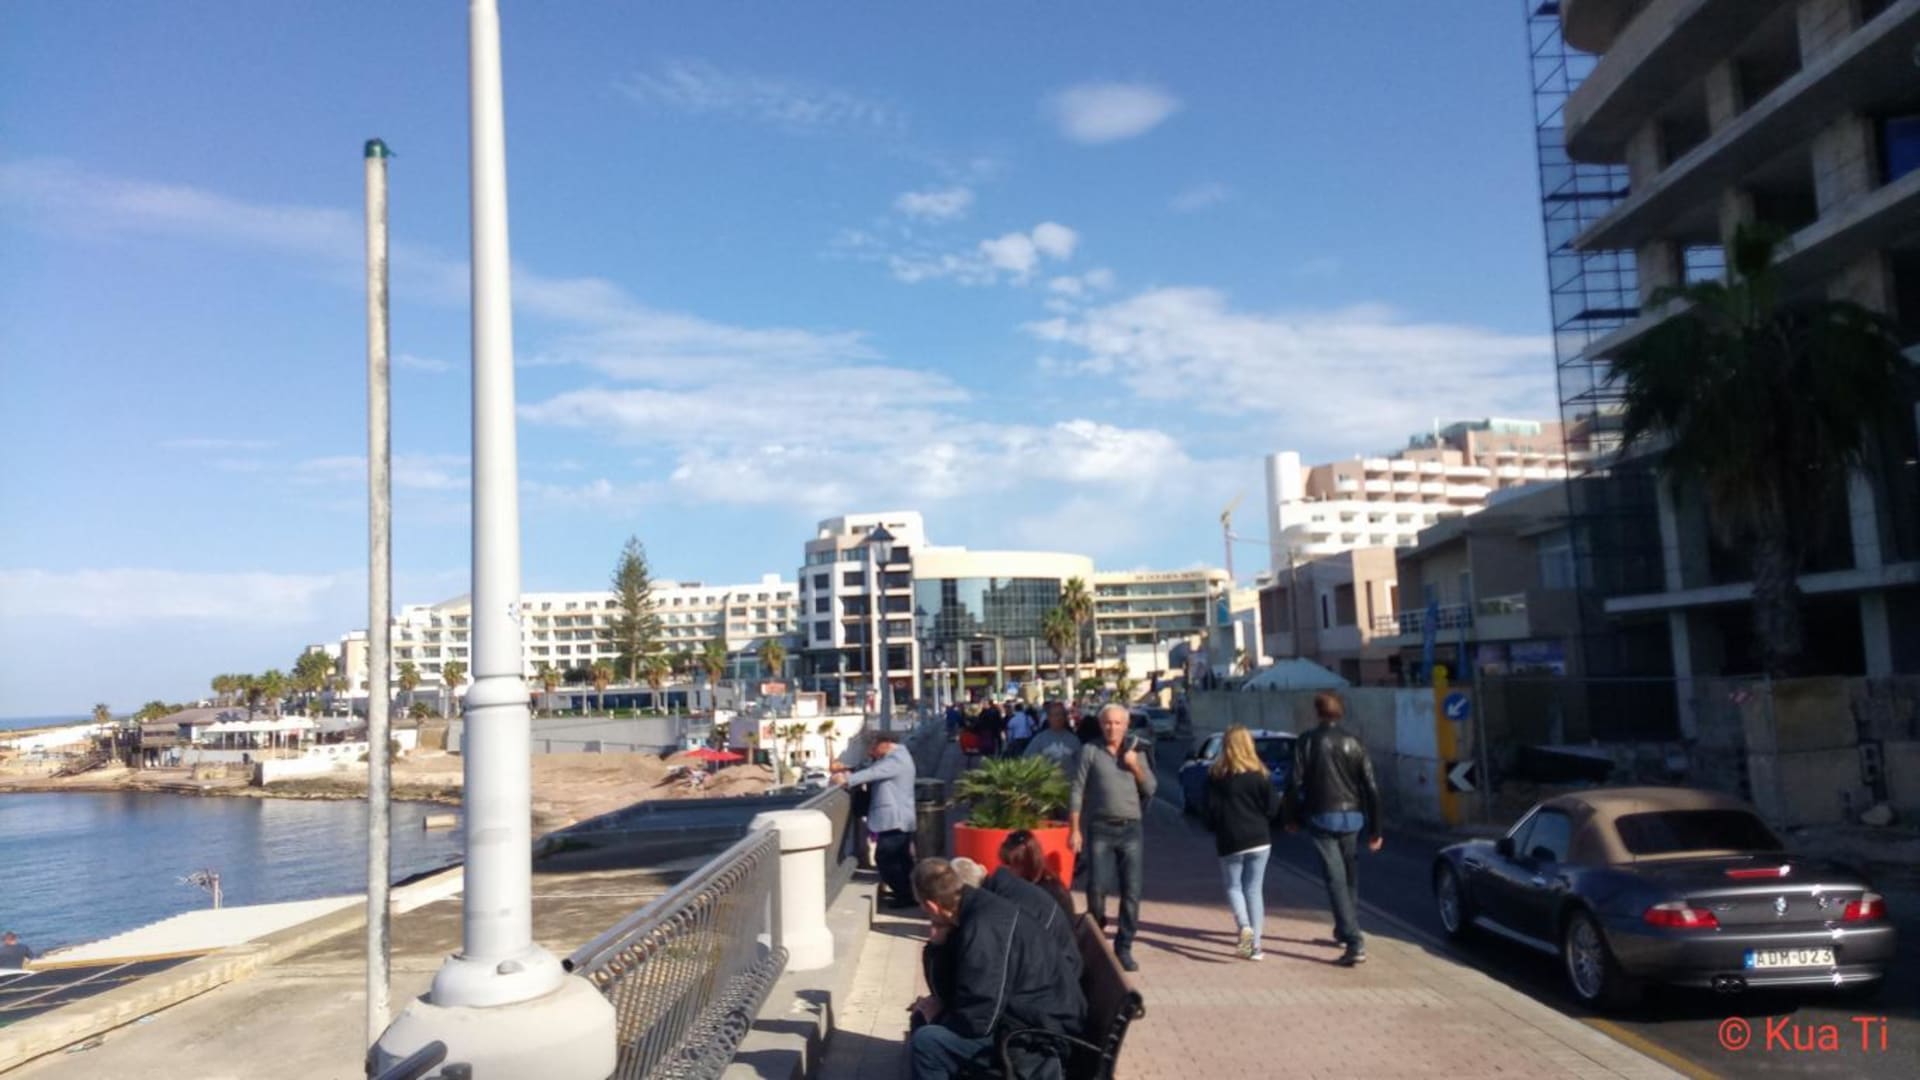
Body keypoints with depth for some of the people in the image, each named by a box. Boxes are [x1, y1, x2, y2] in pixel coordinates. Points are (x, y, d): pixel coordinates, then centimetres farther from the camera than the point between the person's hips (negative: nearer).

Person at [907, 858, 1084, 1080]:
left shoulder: (985, 929, -25)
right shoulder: (980, 909, 5)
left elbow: (977, 1021, -23)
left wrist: (937, 1018, -6)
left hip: (1038, 1042, -10)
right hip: (1024, 1020, 10)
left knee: (926, 1042, -19)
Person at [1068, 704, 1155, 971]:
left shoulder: (1136, 753, 11)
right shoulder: (1090, 751, 1)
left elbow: (1151, 789, 8)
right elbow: (1077, 791, -1)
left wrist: (1135, 767, -8)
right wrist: (1074, 829, -6)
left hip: (1130, 829, 3)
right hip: (1100, 829, -3)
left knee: (1131, 892, 1)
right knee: (1097, 889, -4)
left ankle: (1124, 948, 11)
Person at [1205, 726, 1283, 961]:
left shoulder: (1216, 775, -7)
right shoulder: (1261, 773, -2)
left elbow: (1211, 811, -6)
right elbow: (1273, 809, -1)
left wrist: (1215, 828, 12)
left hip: (1230, 842, -2)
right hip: (1259, 840, 2)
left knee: (1233, 886, 13)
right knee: (1255, 889, 10)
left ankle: (1244, 926, -14)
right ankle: (1255, 944, 7)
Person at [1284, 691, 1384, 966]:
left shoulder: (1307, 742, -4)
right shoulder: (1354, 743, 4)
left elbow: (1295, 783, -8)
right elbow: (1371, 787, 2)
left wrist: (1292, 818, 5)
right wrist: (1375, 830, 6)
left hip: (1322, 818, -4)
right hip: (1352, 817, 4)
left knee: (1336, 879, -5)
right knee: (1351, 876, 20)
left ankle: (1354, 943, -14)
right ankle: (1345, 930, 35)